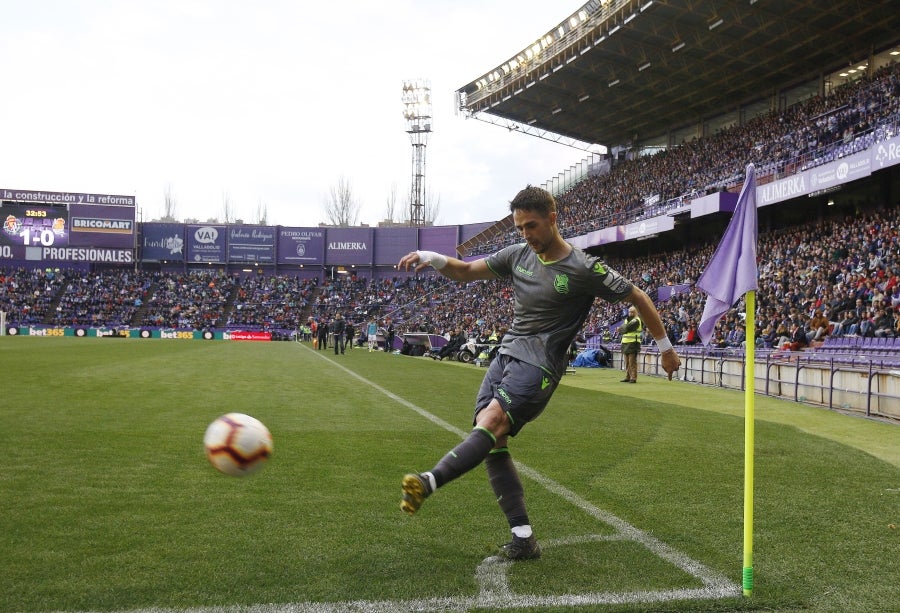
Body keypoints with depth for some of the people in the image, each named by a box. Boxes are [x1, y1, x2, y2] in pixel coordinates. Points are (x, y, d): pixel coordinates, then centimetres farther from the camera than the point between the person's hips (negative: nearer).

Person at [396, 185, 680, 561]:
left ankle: (429, 483, -45)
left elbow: (638, 298, 2)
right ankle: (523, 539, -3)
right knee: (493, 443, -5)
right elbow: (465, 272, 14)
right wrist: (432, 259, -7)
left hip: (539, 364, -6)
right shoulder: (518, 255, 9)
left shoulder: (583, 269, -7)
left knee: (491, 421, -28)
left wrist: (665, 347, 8)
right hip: (505, 356, 7)